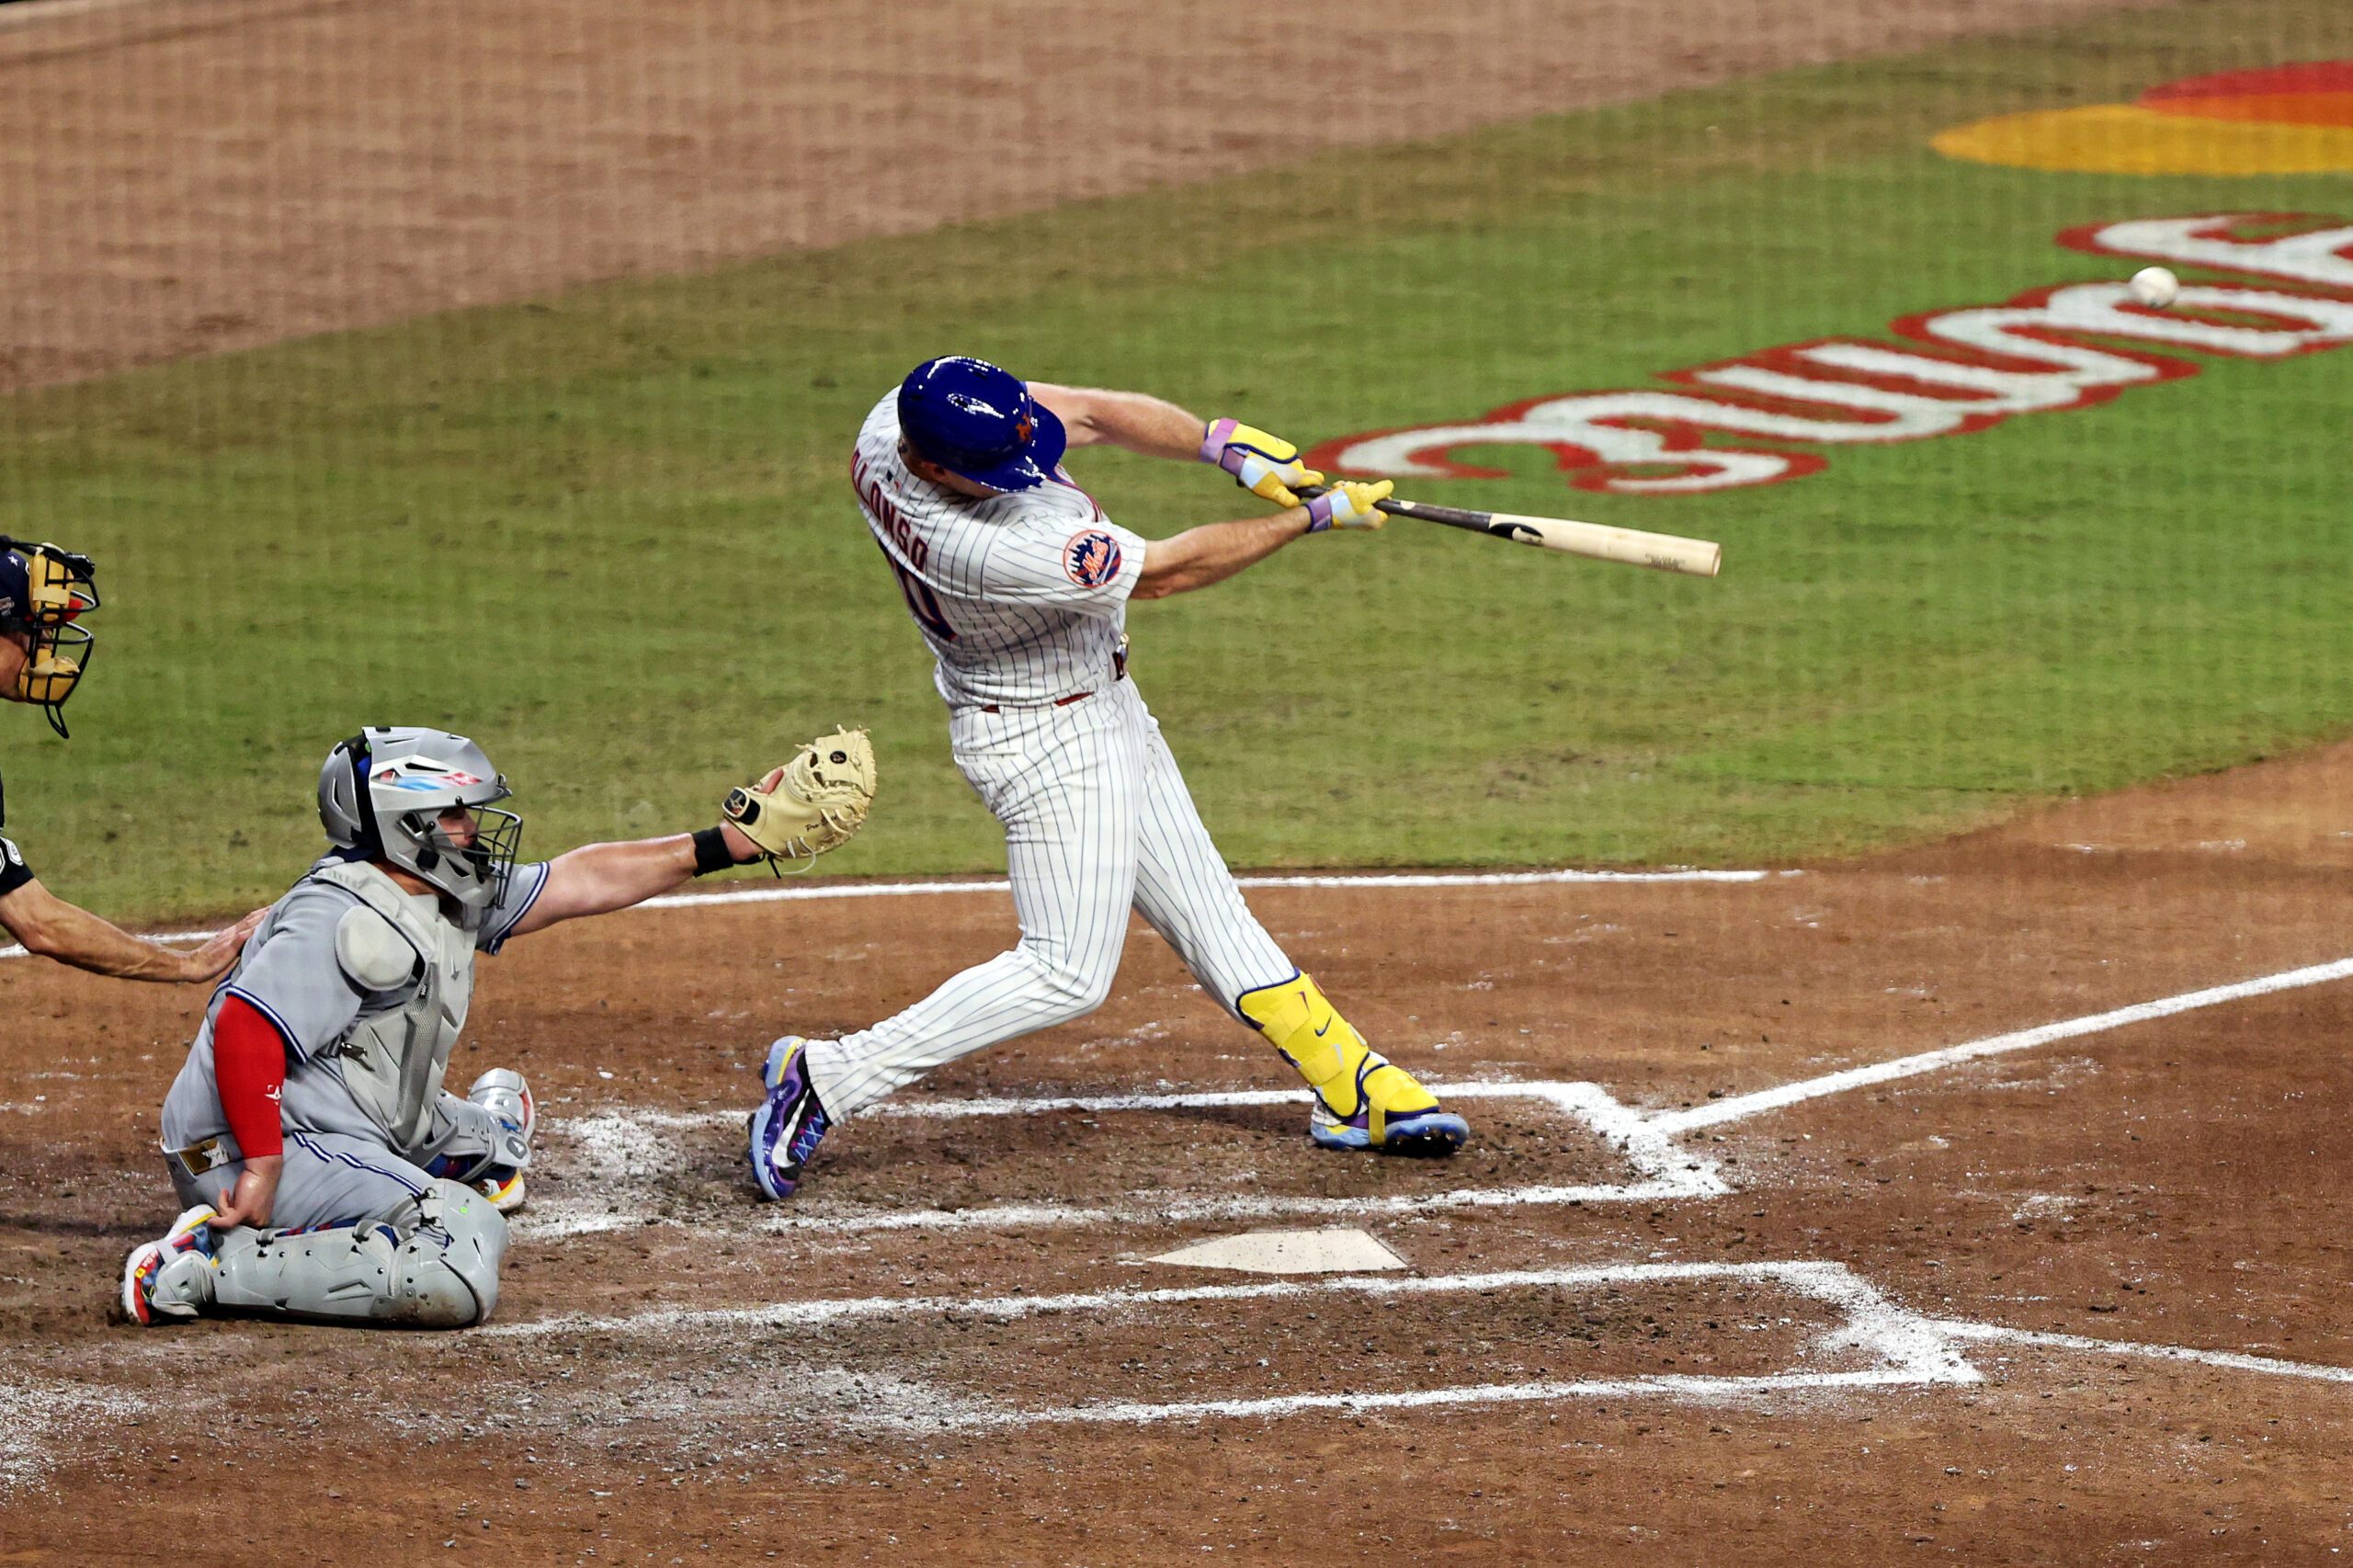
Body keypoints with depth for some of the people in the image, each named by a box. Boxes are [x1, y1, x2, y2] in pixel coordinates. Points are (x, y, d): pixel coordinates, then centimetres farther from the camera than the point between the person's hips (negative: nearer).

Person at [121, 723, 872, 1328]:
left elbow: (577, 883, 16)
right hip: (264, 1147, -12)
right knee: (462, 1268, -31)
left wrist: (724, 847, 15)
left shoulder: (447, 898, 9)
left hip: (371, 1133, 12)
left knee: (498, 1114, 32)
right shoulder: (346, 918, -23)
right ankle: (207, 1265, -26)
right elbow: (244, 1028, -32)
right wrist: (261, 1171, -35)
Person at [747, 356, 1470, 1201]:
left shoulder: (898, 421, -17)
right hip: (1047, 740, -9)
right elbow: (1166, 571, -26)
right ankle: (826, 1079, -2)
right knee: (1068, 972, -5)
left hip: (1101, 711, 9)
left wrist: (1222, 444, -24)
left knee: (1208, 915, 15)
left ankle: (1353, 1086, 24)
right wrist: (1313, 517, -17)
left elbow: (1089, 411, -9)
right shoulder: (987, 550, -39)